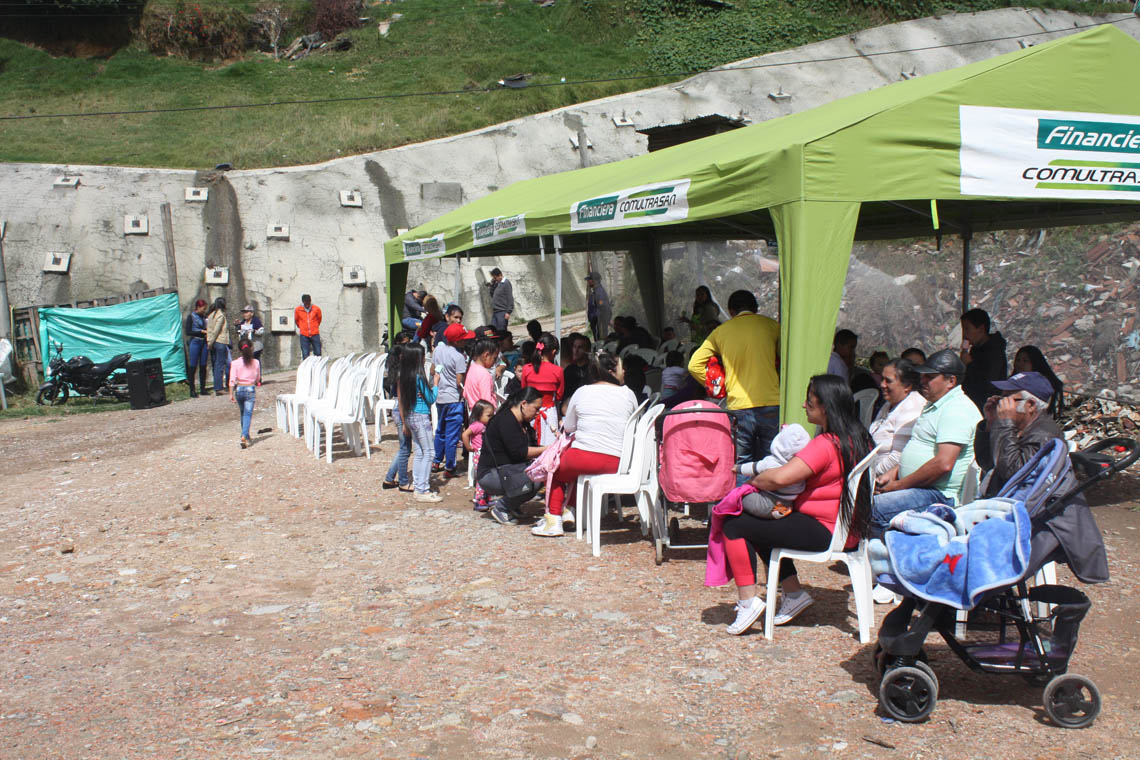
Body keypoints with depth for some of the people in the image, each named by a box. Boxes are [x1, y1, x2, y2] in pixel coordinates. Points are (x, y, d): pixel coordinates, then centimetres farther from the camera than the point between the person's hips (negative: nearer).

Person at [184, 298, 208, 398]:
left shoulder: (204, 316, 12)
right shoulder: (191, 317, -2)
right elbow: (188, 332, -7)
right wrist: (201, 332, -12)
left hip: (204, 343, 5)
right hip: (195, 342, -5)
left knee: (203, 366, 6)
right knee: (193, 367, -3)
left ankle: (203, 388, 13)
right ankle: (192, 390, -1)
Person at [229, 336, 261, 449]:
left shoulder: (235, 363, -6)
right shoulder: (256, 363, -3)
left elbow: (232, 380, -9)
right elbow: (258, 379, 8)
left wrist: (231, 394, -6)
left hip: (239, 389, 1)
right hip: (251, 389, -1)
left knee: (243, 413, 18)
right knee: (248, 414, -2)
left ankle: (245, 436, 28)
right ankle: (244, 435, -20)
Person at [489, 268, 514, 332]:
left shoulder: (506, 283, -6)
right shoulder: (496, 284, 17)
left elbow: (510, 298, -11)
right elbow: (492, 295, 20)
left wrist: (508, 312, -17)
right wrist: (492, 284, 9)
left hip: (502, 312, -7)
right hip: (494, 312, 7)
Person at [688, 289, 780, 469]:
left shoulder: (720, 331, 10)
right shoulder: (771, 325, 7)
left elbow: (694, 365, 7)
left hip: (738, 407, 1)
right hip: (771, 405, -1)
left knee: (742, 466, 6)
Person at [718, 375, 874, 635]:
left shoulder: (826, 444, -23)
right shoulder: (856, 436, 7)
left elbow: (780, 478, -30)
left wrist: (753, 480, -11)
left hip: (823, 532, -10)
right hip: (846, 528, 10)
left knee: (734, 525, -5)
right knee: (762, 526, 26)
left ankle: (748, 601, -6)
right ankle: (794, 593, 22)